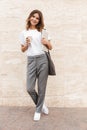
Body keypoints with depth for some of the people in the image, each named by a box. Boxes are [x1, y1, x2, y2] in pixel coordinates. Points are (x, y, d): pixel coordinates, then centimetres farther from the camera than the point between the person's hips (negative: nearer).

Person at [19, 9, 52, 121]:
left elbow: (50, 48, 11)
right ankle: (41, 105, 25)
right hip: (31, 61, 1)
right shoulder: (24, 33, 10)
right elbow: (22, 49, 15)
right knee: (30, 88, -3)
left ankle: (38, 110, 22)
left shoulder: (42, 32, 8)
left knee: (41, 87, 3)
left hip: (42, 59, -1)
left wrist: (47, 42, -10)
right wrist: (27, 44, -5)